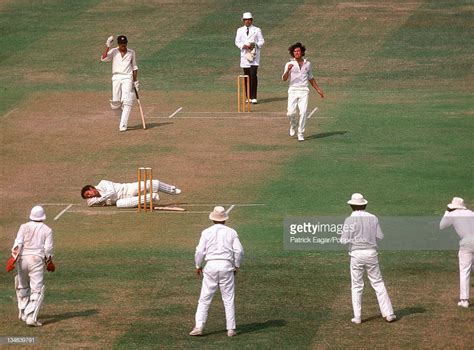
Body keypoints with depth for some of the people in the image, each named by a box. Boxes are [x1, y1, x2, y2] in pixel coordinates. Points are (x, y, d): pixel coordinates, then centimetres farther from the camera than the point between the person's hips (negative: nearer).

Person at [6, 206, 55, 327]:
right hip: (37, 259, -2)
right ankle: (31, 317, -19)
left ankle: (23, 312, 30)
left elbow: (18, 244, -7)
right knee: (37, 290, -4)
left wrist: (13, 258, -12)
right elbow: (48, 249, -2)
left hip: (22, 258, 2)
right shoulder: (47, 230, 4)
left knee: (22, 286, 23)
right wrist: (49, 263, 12)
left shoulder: (24, 227, 5)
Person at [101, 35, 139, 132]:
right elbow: (103, 58, -11)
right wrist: (108, 46, -15)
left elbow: (134, 67, 18)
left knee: (127, 101, -14)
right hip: (116, 77, 0)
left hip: (127, 78, 0)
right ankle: (122, 118, 24)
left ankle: (123, 125, -15)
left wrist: (135, 81, 13)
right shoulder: (113, 52, 6)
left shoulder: (131, 52, 11)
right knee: (115, 103, -3)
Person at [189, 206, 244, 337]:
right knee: (228, 299, 6)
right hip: (227, 266, 1)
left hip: (211, 265, -1)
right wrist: (237, 266, 11)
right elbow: (239, 250, -1)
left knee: (205, 298, 3)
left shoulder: (207, 232, 2)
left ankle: (198, 327, -3)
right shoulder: (231, 232, 5)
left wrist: (198, 266, 10)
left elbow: (200, 251, -3)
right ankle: (231, 329, 4)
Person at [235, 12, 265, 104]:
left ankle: (254, 97, -13)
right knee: (246, 75, 5)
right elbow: (237, 42, 9)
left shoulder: (257, 30, 5)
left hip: (254, 54, -3)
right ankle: (248, 97, 12)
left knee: (253, 75, -13)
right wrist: (243, 46, -11)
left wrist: (255, 45, -15)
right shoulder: (240, 30, 12)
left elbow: (262, 41, 4)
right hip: (244, 54, 3)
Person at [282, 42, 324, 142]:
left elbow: (311, 78, 24)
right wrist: (288, 70, -26)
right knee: (291, 112, -13)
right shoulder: (289, 64, 3)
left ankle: (301, 134, -1)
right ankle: (293, 125, 20)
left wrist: (318, 89, 24)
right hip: (293, 90, -1)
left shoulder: (307, 64, 12)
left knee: (303, 112, -12)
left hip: (304, 91, 1)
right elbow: (284, 79, -8)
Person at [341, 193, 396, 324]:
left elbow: (344, 240, -13)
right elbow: (380, 236, 1)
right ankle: (388, 314, 5)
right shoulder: (373, 218, 0)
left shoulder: (350, 220, -9)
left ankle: (357, 317, 6)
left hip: (356, 254, -2)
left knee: (357, 286, 7)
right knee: (378, 284, 7)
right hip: (371, 253, 2)